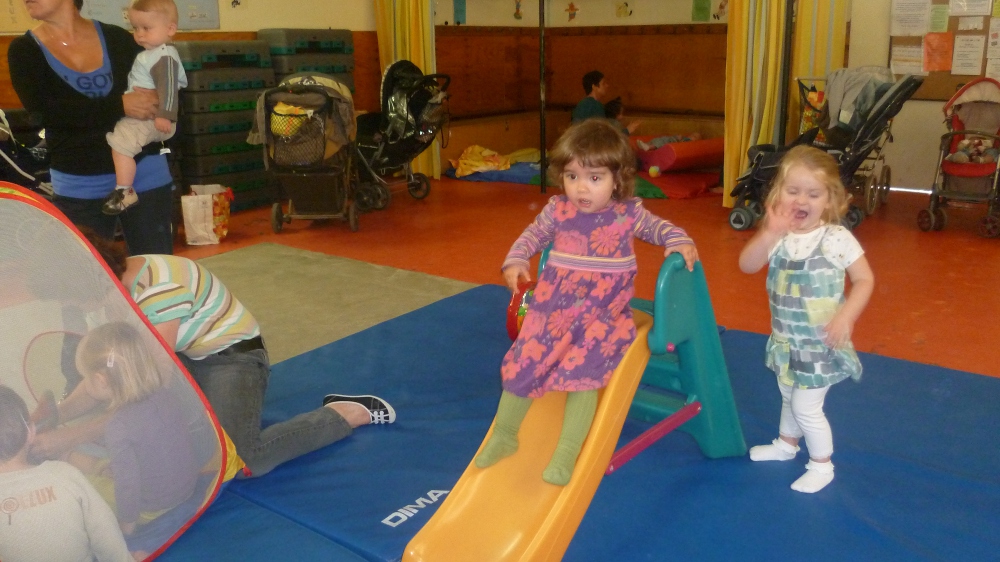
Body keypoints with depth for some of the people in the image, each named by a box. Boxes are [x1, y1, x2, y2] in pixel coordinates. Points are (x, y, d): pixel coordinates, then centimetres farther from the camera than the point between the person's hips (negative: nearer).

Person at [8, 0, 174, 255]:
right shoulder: (23, 51, 2)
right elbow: (45, 111, -13)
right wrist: (120, 106, -23)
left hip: (144, 176, 0)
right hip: (78, 189, 1)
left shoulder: (117, 39, 2)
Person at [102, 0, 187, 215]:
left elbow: (168, 86, -27)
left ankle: (125, 191, -22)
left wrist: (164, 115, -35)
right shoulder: (151, 53, 20)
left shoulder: (164, 56, -15)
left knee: (120, 141, -25)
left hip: (151, 118, -12)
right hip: (141, 115, 12)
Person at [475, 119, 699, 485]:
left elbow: (658, 227, 12)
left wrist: (680, 242, -8)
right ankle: (503, 435, 22)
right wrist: (515, 261, -3)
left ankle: (566, 455, -9)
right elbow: (532, 236, 14)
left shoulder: (628, 213, -5)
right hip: (553, 308, 3)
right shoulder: (557, 211, -1)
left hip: (604, 314, -2)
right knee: (522, 364, -1)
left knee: (583, 372, -22)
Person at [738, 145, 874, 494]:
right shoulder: (777, 235, -10)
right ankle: (786, 444, 50)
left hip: (820, 343, -5)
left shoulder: (837, 239, -19)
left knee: (806, 406, 2)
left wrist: (846, 317, -25)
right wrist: (771, 233, -37)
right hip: (786, 339, 5)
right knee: (789, 396, 25)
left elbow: (864, 279, -12)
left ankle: (822, 465, 25)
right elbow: (747, 265, -22)